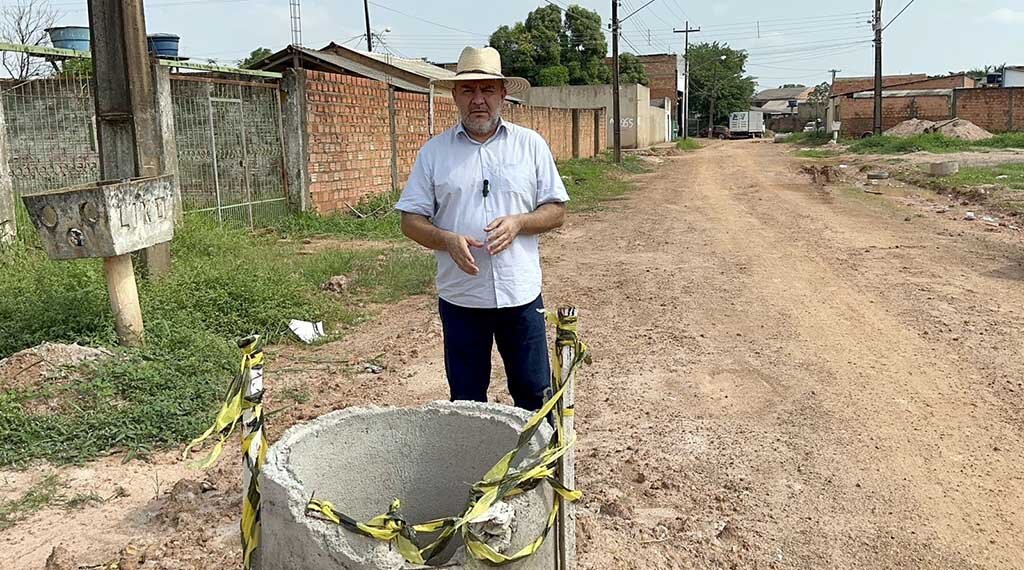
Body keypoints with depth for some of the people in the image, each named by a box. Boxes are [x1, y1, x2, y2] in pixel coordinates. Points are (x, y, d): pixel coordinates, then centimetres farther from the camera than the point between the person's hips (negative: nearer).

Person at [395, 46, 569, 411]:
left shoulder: (531, 145, 3)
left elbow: (556, 211, 5)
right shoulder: (434, 151, 3)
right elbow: (411, 220, 2)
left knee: (534, 392, 10)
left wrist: (518, 222, -15)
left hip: (521, 294, 0)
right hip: (460, 298, 0)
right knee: (466, 400, 12)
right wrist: (448, 240, -17)